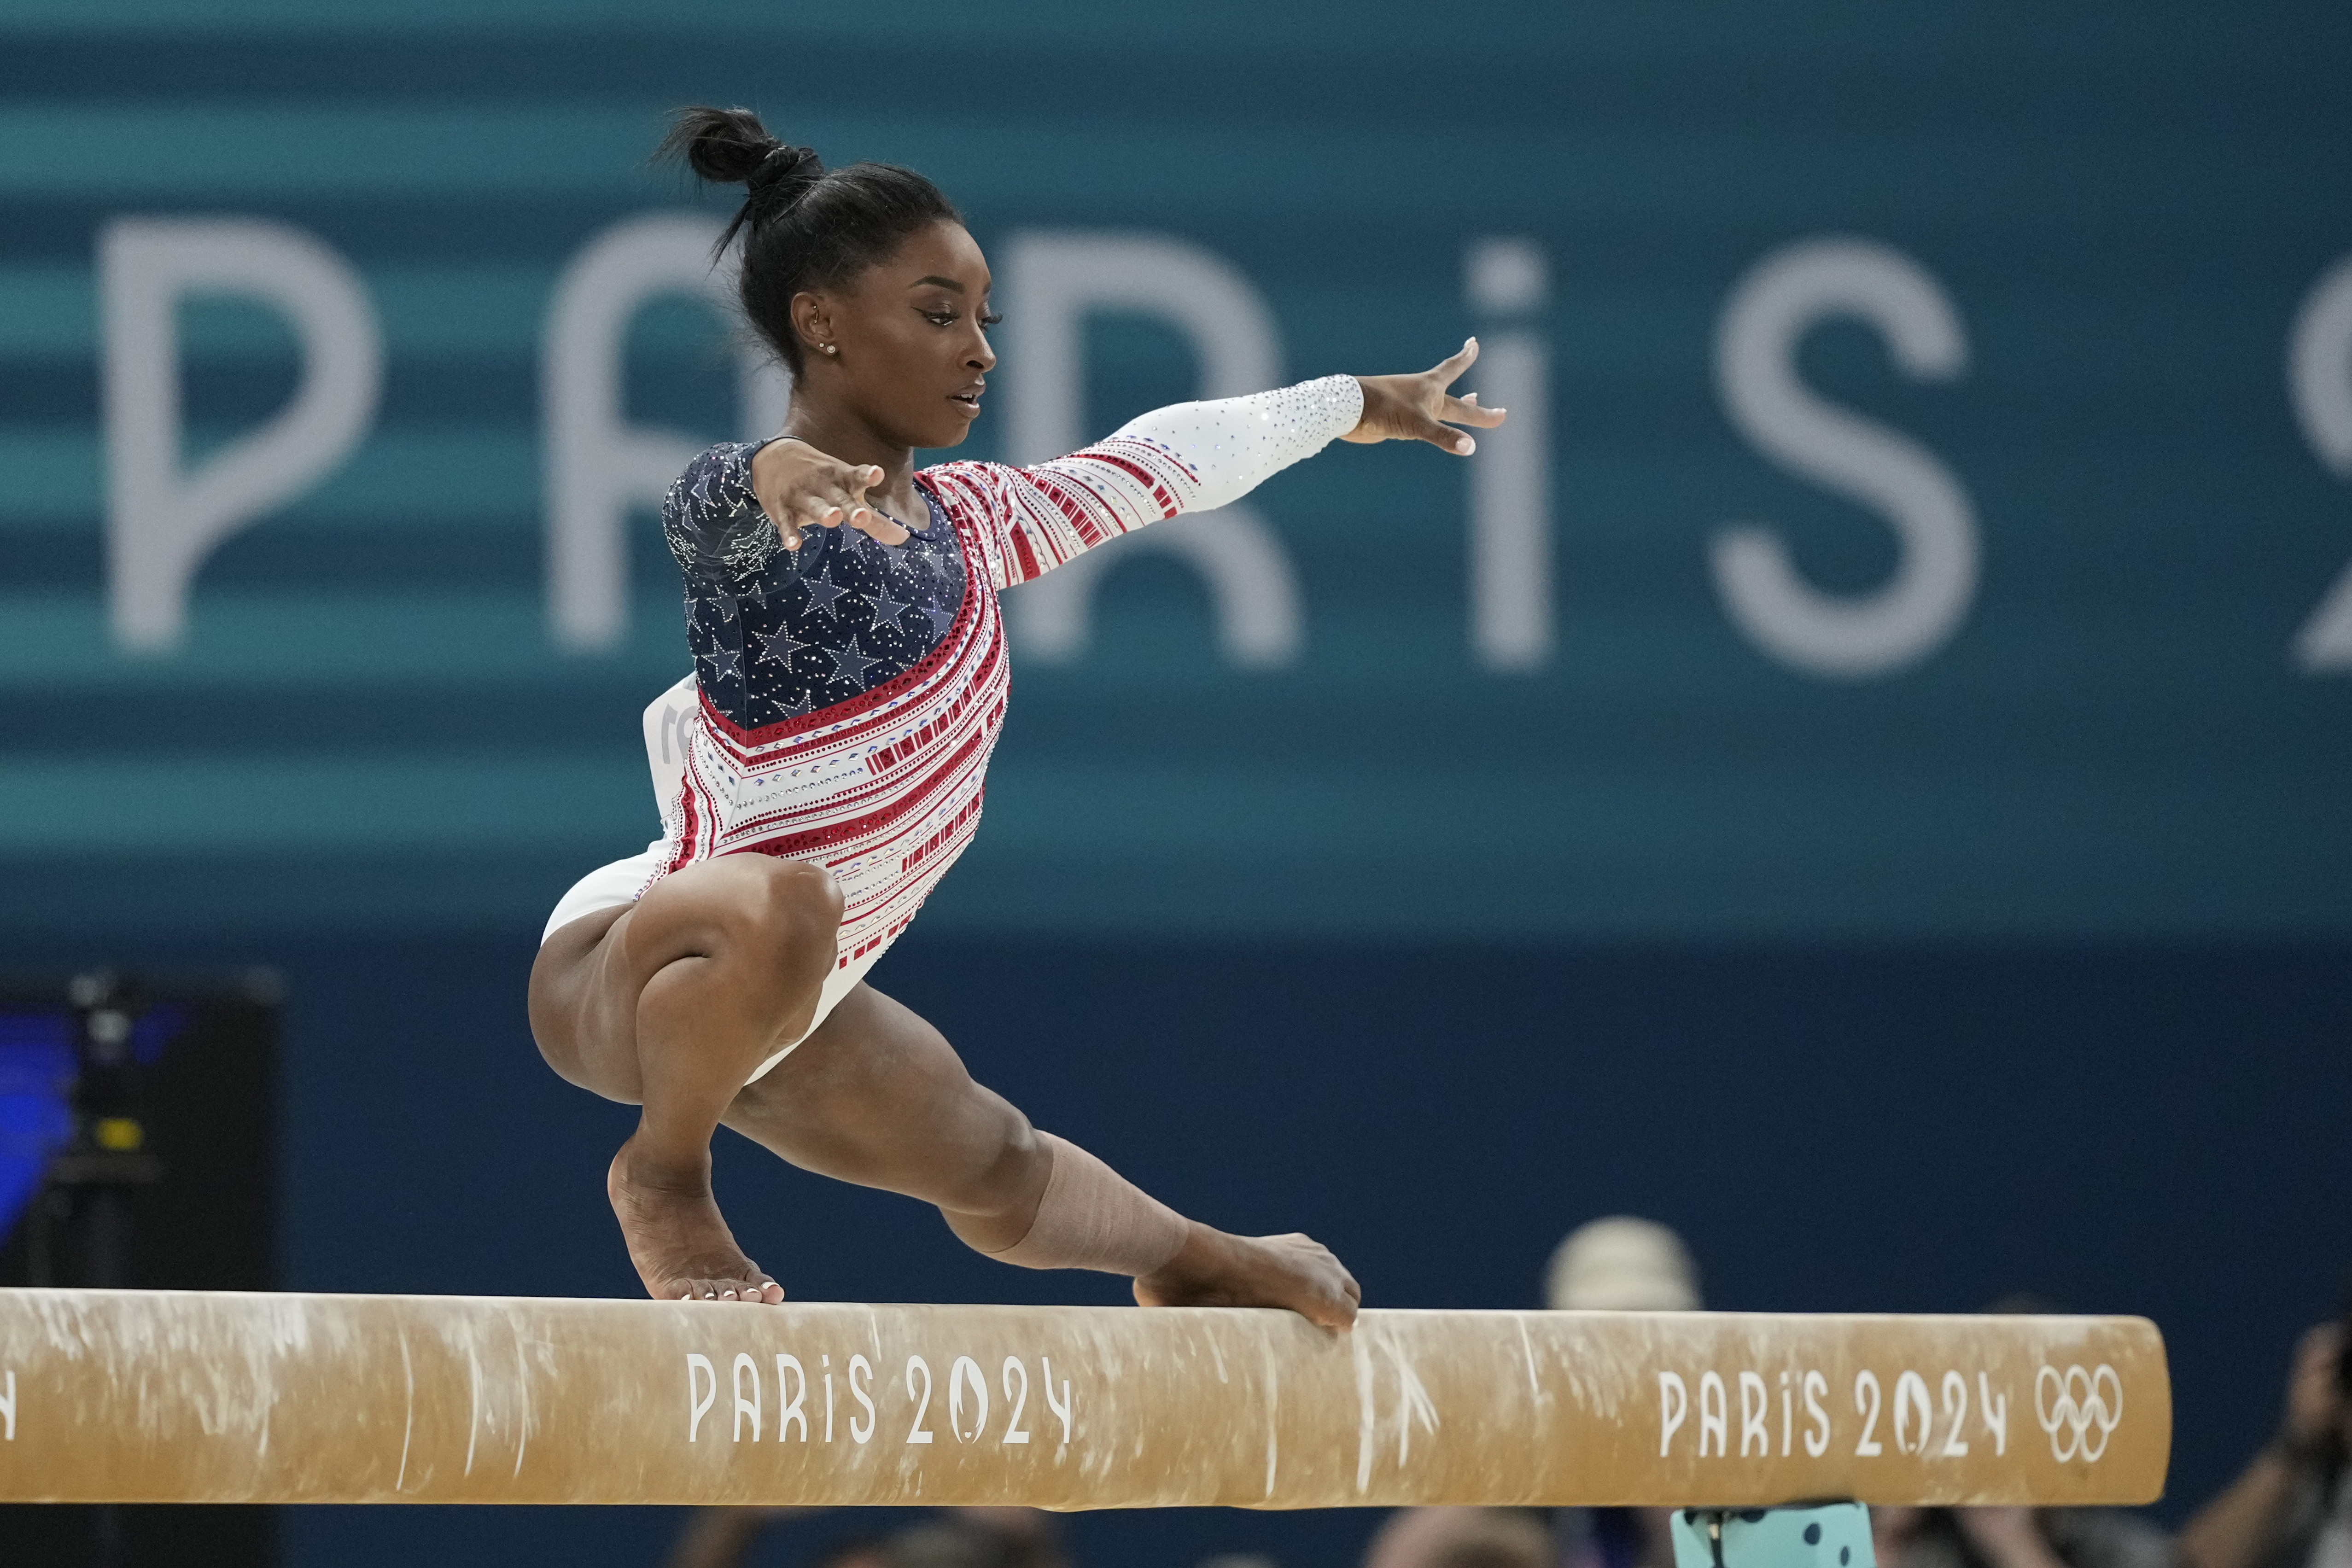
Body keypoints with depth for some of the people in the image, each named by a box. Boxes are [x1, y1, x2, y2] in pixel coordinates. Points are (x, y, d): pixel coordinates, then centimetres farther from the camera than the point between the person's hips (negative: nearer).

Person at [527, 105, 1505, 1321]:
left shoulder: (963, 525, 8)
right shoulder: (748, 511, -19)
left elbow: (1158, 464, 25)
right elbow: (718, 495, -45)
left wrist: (1353, 404, 39)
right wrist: (784, 474, -70)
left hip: (768, 1010, 9)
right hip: (612, 971, -9)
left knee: (991, 1164, 29)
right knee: (777, 907, -42)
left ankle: (1201, 1265, 61)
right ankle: (664, 1174, -16)